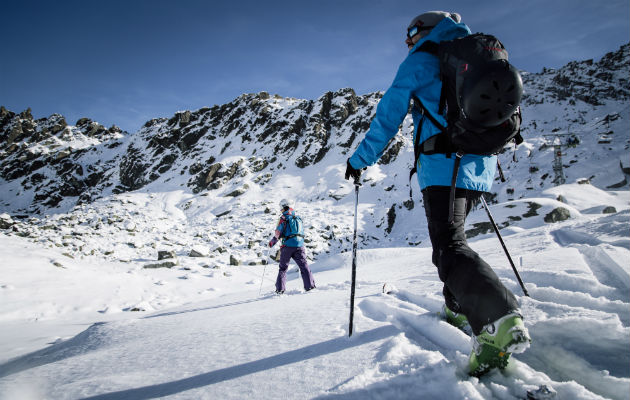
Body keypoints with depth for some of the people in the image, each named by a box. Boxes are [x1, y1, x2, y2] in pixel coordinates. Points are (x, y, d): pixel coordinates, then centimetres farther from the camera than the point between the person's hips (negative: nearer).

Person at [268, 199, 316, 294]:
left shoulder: (283, 218, -2)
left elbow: (278, 232, -6)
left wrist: (272, 242, 7)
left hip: (287, 245, -3)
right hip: (299, 245, 3)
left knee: (283, 267, 7)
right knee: (304, 266, 7)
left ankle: (280, 289, 4)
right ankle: (310, 285, 0)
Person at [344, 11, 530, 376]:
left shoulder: (422, 60, 4)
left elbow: (390, 113, 0)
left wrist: (360, 160, 6)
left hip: (444, 164, -8)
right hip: (480, 166, 8)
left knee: (450, 246, -15)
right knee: (448, 234, 20)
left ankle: (501, 322, -32)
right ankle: (458, 309, 25)